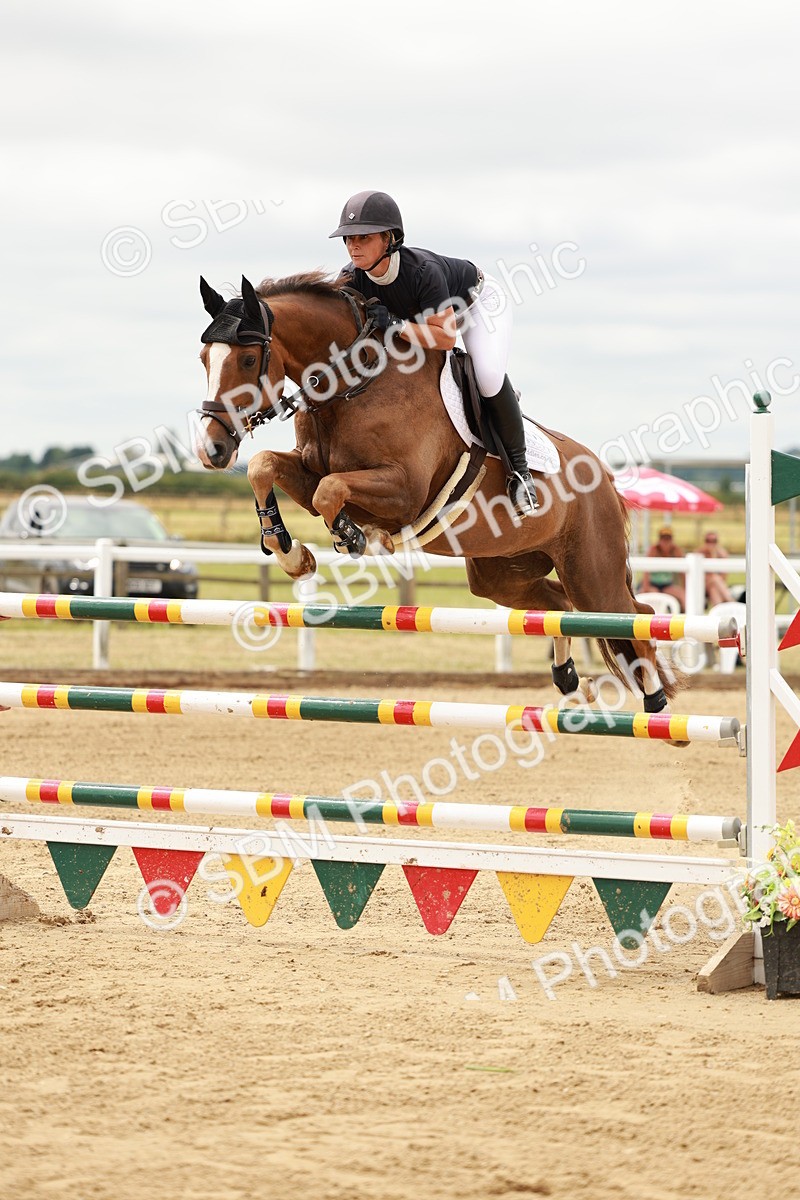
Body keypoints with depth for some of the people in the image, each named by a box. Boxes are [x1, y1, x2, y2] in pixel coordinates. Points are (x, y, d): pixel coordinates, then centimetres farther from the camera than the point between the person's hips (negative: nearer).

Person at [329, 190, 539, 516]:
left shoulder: (423, 271, -43)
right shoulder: (351, 279, -27)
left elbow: (445, 336, -41)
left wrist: (395, 324, -49)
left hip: (478, 300, -7)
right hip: (424, 314, 7)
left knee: (488, 376, -30)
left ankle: (518, 467, -12)